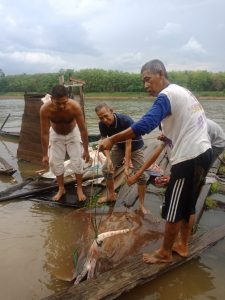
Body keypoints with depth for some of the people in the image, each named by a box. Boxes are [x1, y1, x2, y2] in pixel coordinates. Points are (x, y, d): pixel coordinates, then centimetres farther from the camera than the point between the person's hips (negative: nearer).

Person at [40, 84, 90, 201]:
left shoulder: (75, 106, -37)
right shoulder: (45, 109, -35)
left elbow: (83, 129, -26)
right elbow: (44, 133, -25)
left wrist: (86, 150, -20)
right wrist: (45, 154, -20)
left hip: (72, 133, -1)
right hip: (56, 135, 1)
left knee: (77, 161, -3)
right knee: (55, 162, 3)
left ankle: (79, 188, 16)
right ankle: (61, 189, 22)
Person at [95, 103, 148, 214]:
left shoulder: (126, 121, -37)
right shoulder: (102, 125, -21)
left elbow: (128, 145, -35)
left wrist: (126, 167, -37)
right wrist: (108, 159, -36)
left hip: (135, 146, -5)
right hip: (119, 146, 5)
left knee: (141, 175, -12)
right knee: (106, 169, -1)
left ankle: (141, 205, 3)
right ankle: (111, 195, 20)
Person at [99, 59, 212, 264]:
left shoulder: (166, 95, -14)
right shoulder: (183, 91, 16)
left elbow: (144, 125, -29)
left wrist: (112, 140, -27)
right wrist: (171, 135, 18)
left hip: (189, 158, -10)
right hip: (204, 152, 10)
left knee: (174, 209, 4)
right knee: (188, 205, 20)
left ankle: (165, 253, 20)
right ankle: (182, 245, 34)